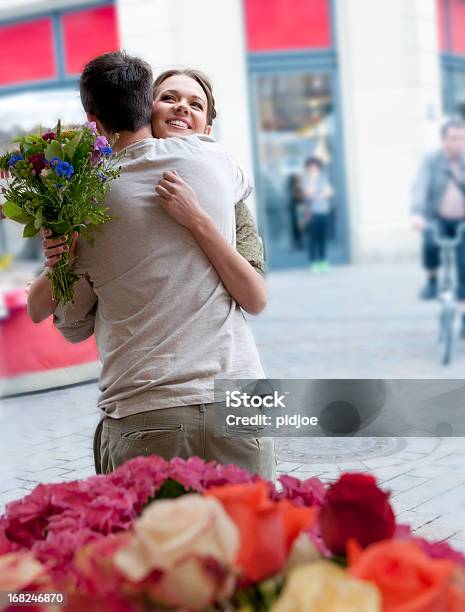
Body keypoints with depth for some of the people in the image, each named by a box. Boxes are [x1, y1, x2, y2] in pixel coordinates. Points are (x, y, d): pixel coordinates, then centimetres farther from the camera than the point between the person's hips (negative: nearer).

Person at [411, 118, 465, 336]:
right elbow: (420, 188, -21)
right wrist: (416, 214, -39)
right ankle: (431, 280, -5)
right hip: (436, 219, -1)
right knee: (430, 244, -34)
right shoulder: (431, 161, -6)